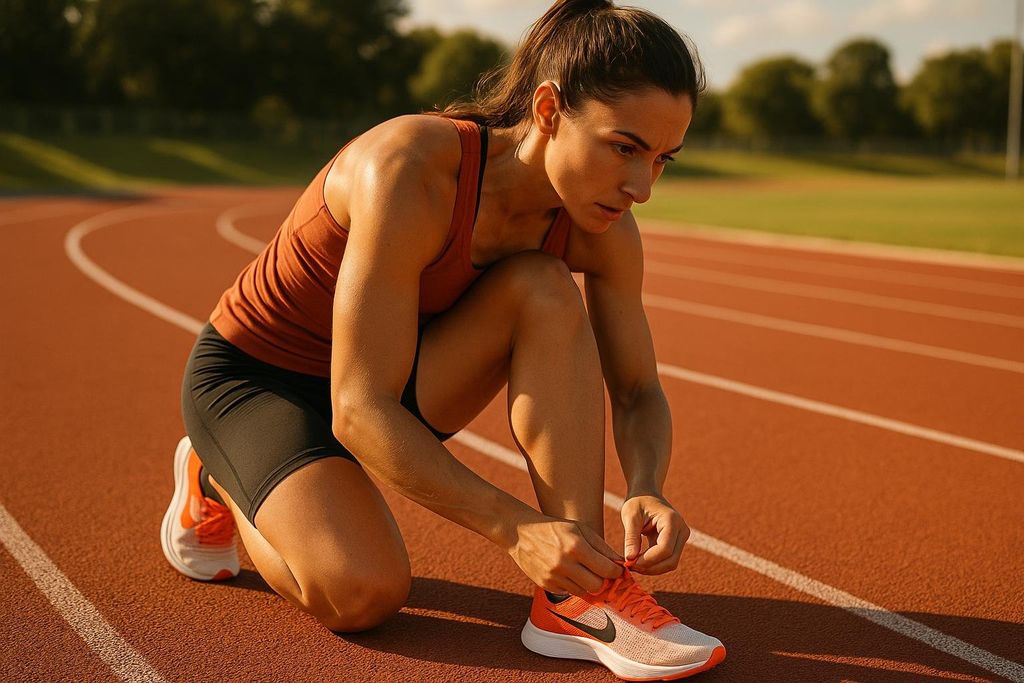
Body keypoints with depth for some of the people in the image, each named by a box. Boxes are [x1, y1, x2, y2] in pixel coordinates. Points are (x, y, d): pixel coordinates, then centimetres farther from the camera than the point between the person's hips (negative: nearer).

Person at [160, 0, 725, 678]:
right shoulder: (410, 171, -34)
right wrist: (515, 527, -36)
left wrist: (648, 491, -26)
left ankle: (581, 599, -20)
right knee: (364, 592, -27)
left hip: (388, 375, 5)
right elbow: (359, 412, -33)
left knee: (544, 288, -21)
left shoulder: (602, 229, -15)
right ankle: (218, 480, 6)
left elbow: (639, 395, -4)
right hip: (251, 375, -5)